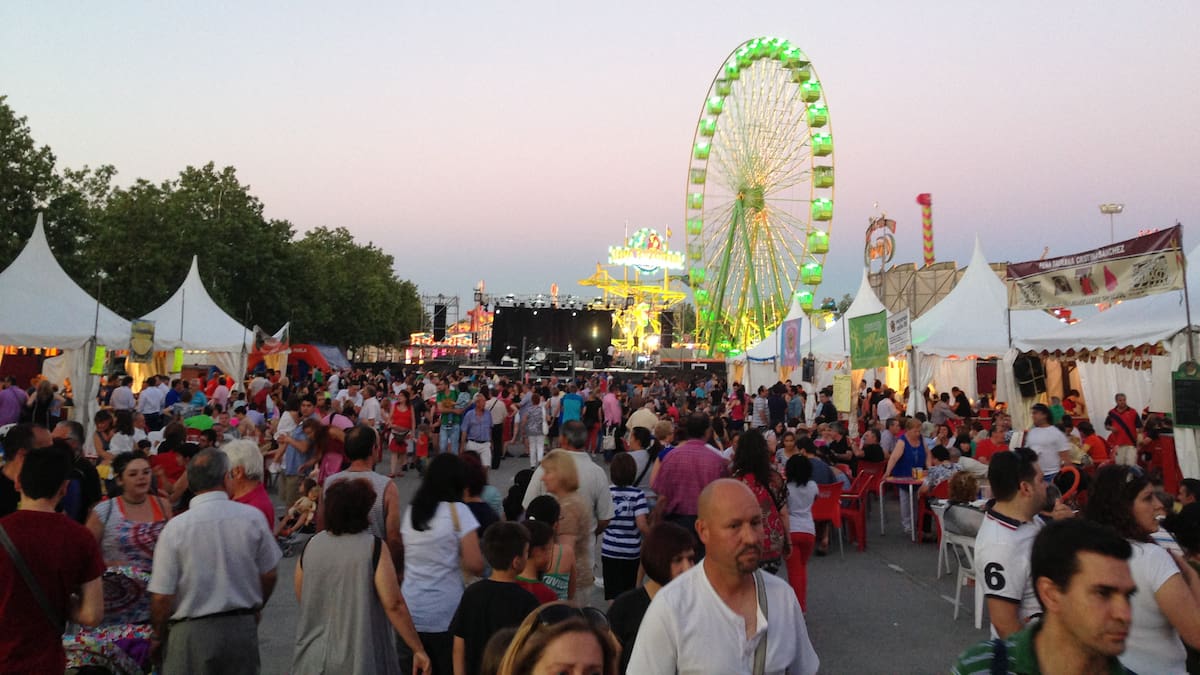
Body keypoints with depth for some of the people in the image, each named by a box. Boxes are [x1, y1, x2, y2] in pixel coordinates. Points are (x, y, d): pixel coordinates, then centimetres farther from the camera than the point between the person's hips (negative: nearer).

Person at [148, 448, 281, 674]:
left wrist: (159, 636, 9)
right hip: (243, 628, 2)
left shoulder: (175, 527, -12)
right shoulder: (253, 517, -8)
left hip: (192, 632, -1)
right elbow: (268, 575, 1)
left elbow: (161, 597, -10)